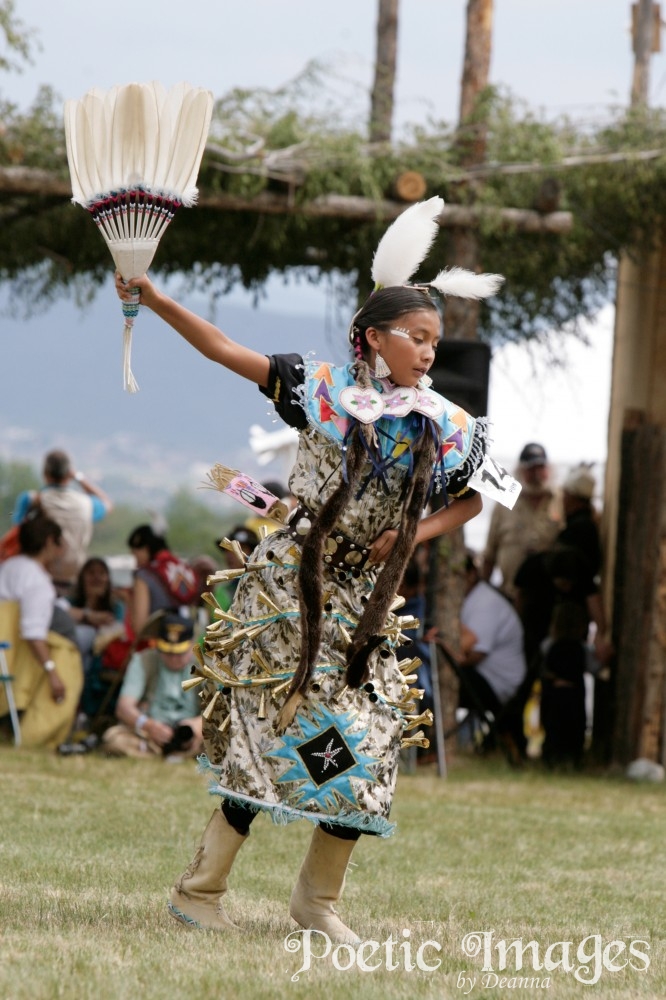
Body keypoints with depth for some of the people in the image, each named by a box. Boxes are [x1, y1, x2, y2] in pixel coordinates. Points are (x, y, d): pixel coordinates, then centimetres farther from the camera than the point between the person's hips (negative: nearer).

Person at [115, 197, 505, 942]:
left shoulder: (443, 428, 2)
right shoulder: (325, 391, -7)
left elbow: (473, 499, 16)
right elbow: (224, 350, -7)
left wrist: (414, 534, -1)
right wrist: (156, 300, -15)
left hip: (364, 599, 4)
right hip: (288, 585, -4)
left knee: (364, 745, -1)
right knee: (273, 732, -8)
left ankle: (318, 897, 15)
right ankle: (200, 889, 1)